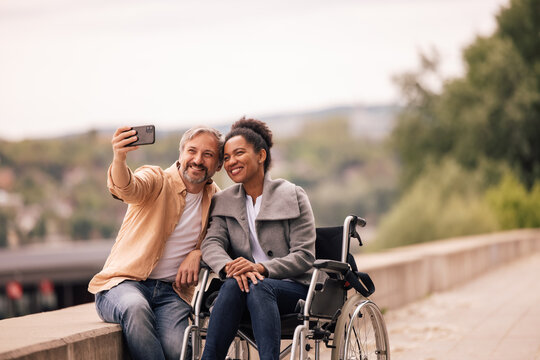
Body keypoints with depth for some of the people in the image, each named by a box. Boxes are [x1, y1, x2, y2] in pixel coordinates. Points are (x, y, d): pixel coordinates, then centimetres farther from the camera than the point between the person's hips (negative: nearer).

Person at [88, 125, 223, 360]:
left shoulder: (214, 198, 12)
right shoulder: (157, 180, -2)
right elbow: (127, 188, -25)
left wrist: (198, 253, -2)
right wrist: (119, 158, -48)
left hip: (172, 292, 3)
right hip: (124, 282, -2)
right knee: (136, 308, -39)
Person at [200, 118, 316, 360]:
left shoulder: (293, 196, 1)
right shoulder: (224, 202, 15)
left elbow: (304, 256, -6)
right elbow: (211, 243, -1)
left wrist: (260, 268, -23)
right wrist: (229, 267, -25)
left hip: (292, 288, -2)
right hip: (250, 287, 3)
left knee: (258, 287, -35)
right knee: (233, 284, -32)